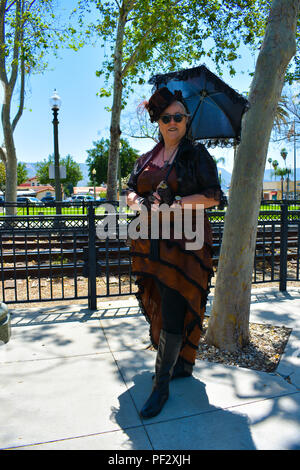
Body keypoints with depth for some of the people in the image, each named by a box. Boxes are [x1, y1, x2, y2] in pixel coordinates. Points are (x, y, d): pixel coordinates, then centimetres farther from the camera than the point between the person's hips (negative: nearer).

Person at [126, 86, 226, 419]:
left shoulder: (197, 154, 3)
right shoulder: (146, 159, 17)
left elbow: (213, 196, -6)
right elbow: (130, 192, 12)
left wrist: (176, 203, -18)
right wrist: (141, 203, -11)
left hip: (184, 244, -5)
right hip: (149, 244, 5)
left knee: (174, 313, -5)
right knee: (160, 307, 11)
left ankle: (161, 386, 8)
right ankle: (181, 366, 32)